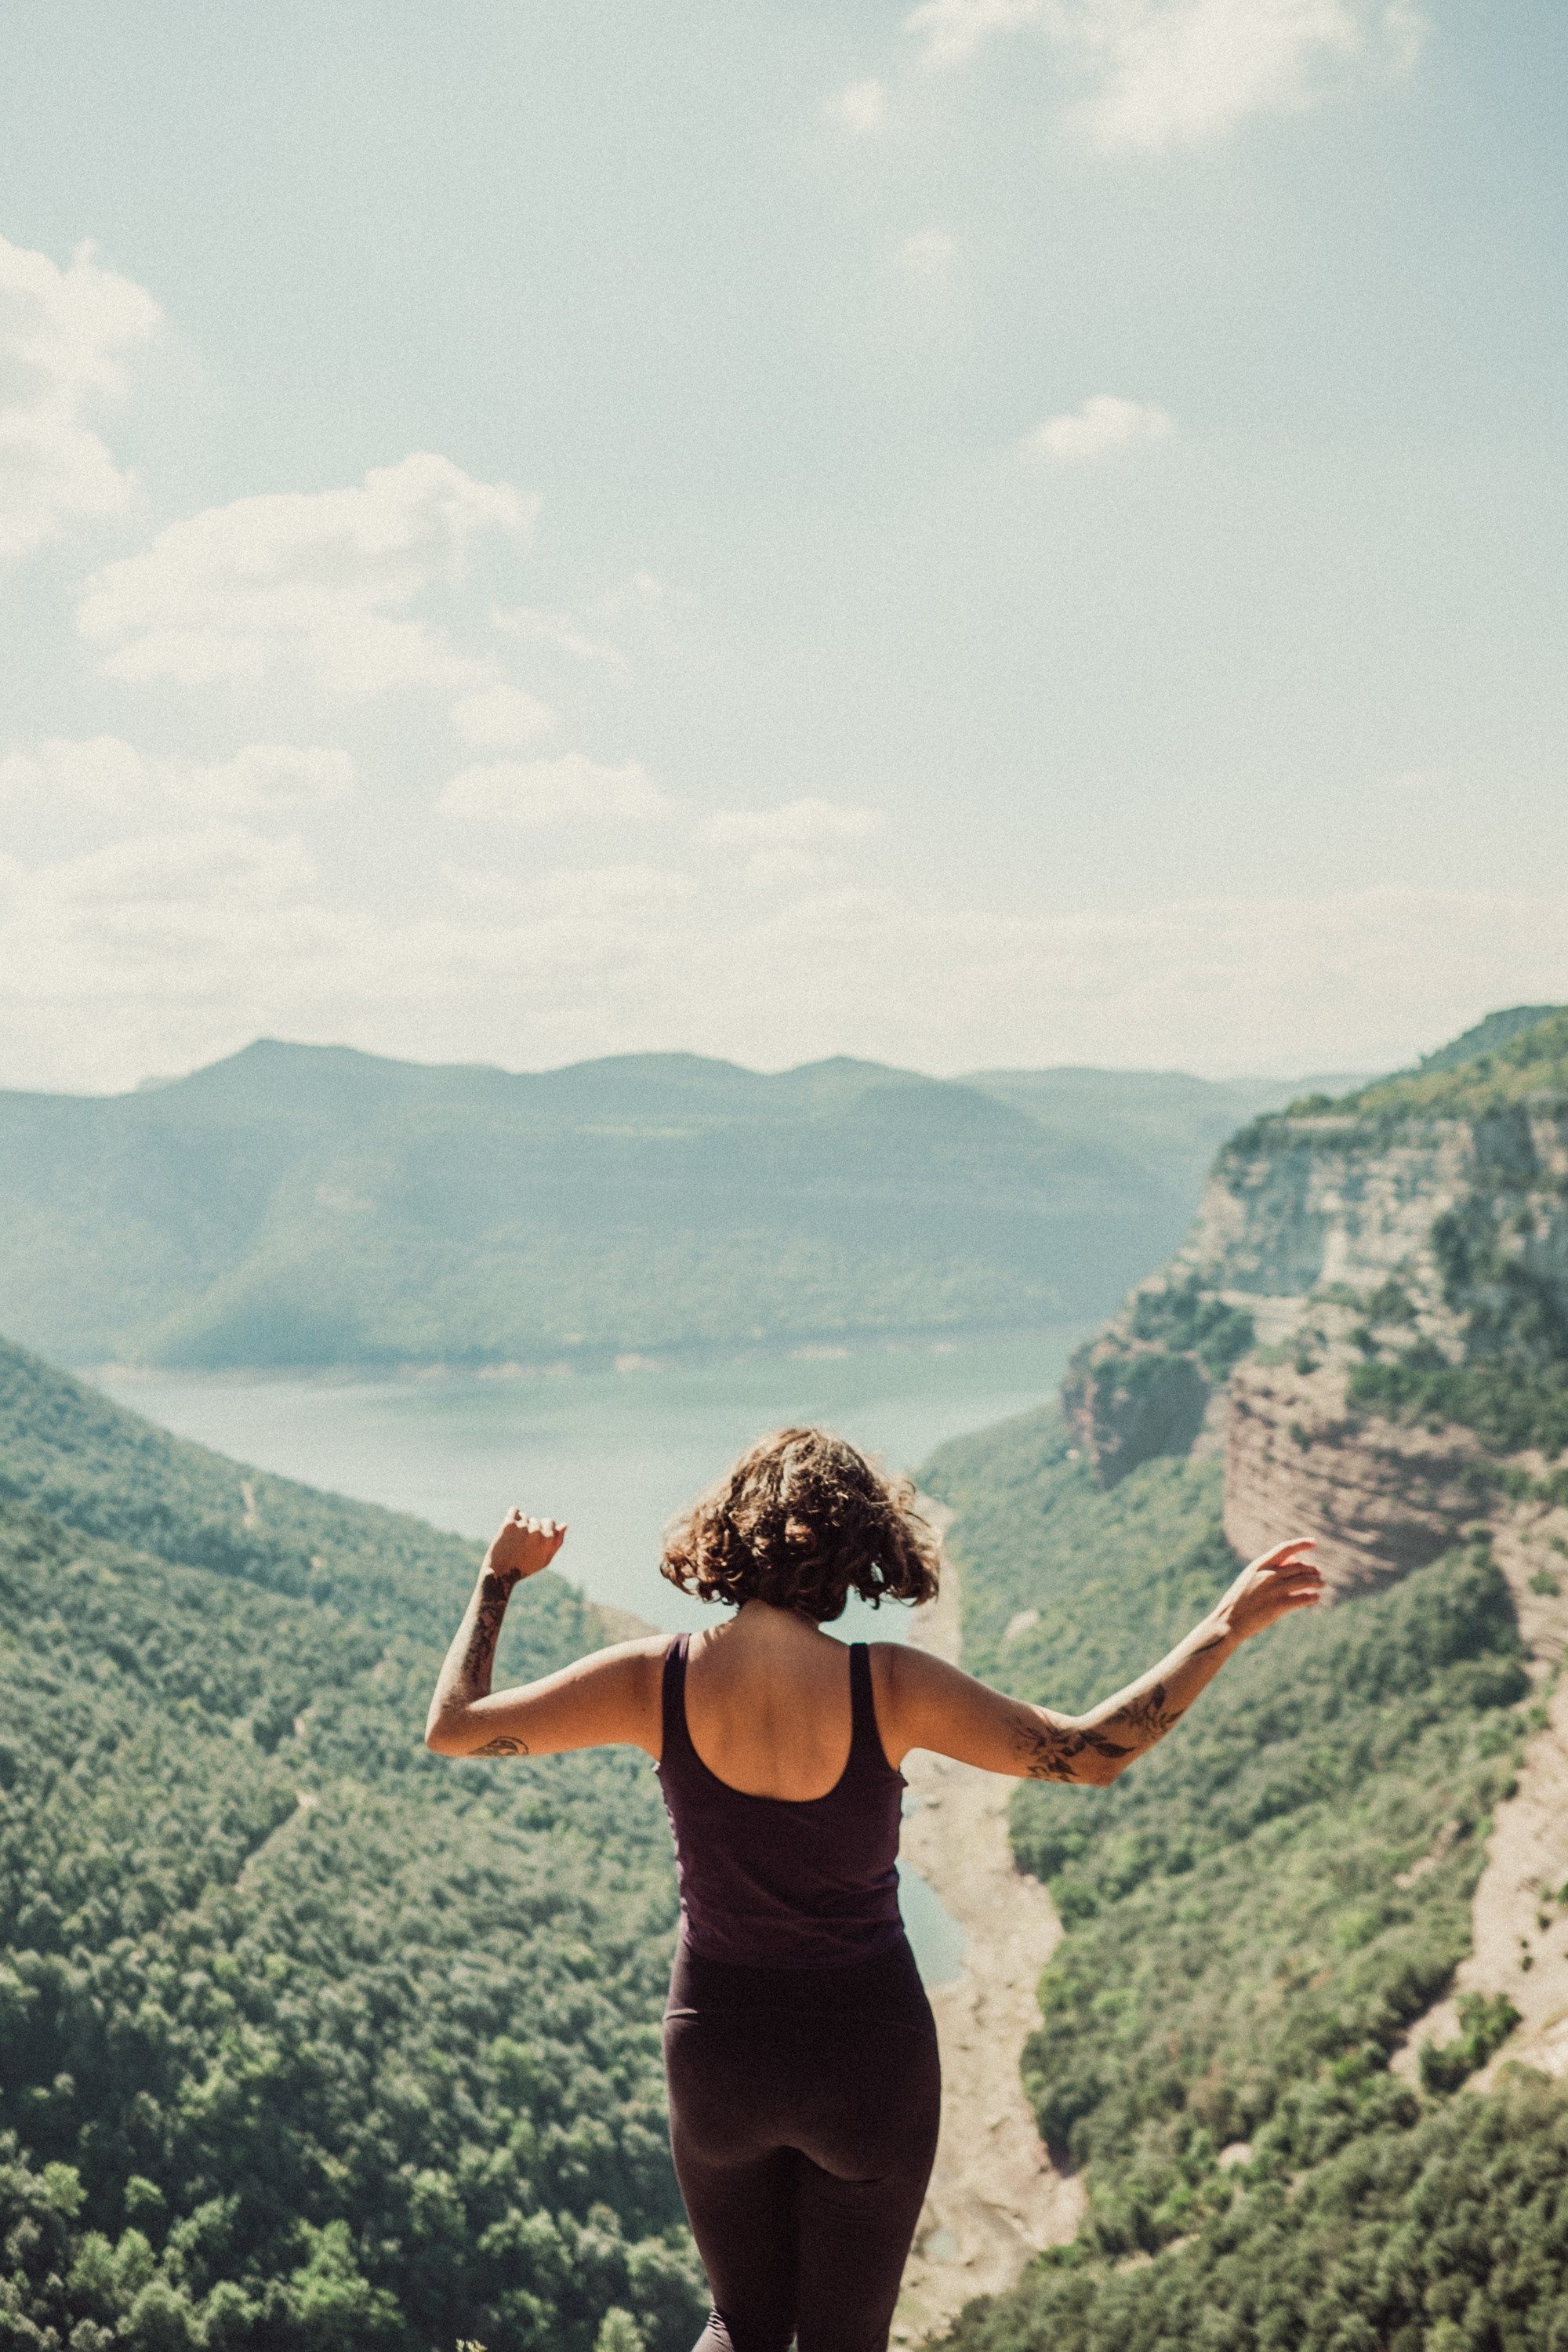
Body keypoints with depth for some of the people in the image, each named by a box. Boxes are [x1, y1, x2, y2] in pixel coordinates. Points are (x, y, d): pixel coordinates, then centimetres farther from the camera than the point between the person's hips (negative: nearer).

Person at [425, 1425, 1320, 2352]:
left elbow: (451, 1727, -8)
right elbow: (1093, 1752, -19)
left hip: (718, 2053, 2)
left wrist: (498, 1580, 5)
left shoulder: (657, 1677, -17)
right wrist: (1227, 1625, -12)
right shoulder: (888, 1685, -23)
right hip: (868, 2062, -2)